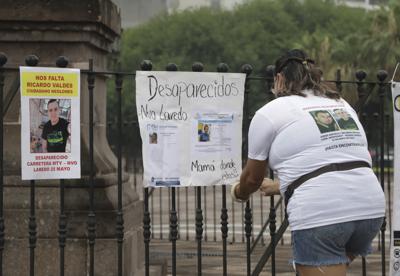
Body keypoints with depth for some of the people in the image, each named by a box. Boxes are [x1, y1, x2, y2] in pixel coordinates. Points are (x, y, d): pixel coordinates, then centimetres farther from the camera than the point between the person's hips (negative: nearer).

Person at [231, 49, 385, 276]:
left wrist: (239, 193, 39)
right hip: (371, 209, 7)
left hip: (321, 214, -7)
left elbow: (253, 178, 16)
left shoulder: (269, 112, 6)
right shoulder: (342, 105, 24)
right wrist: (279, 186, 46)